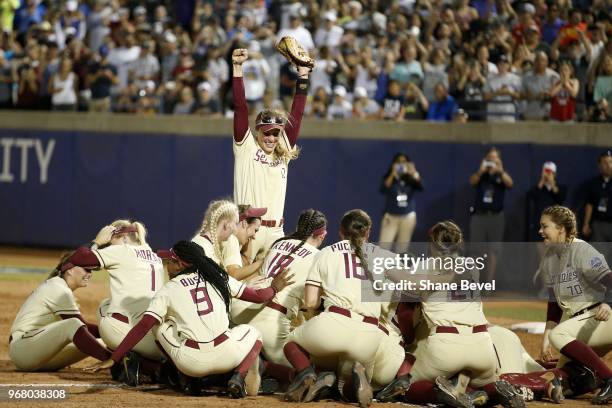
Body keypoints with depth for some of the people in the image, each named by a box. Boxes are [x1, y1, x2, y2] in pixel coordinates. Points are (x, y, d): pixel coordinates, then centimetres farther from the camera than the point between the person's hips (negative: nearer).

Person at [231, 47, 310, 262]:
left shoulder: (284, 154, 15)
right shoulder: (246, 148, 4)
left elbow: (296, 115, 12)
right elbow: (240, 107, -3)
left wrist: (303, 76, 10)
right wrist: (237, 67, -9)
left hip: (275, 230, 5)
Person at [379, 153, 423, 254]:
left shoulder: (411, 180, 0)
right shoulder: (388, 178, -1)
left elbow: (420, 187, -18)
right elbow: (383, 190, -19)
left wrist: (414, 173, -31)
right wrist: (393, 174, -26)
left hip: (408, 217, 1)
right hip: (391, 216, -1)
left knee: (402, 249, 6)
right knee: (383, 247, -10)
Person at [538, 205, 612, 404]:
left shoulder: (581, 251, -14)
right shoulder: (549, 258, 12)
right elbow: (554, 302, 17)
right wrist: (546, 337, 10)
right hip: (579, 320, 9)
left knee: (558, 335, -30)